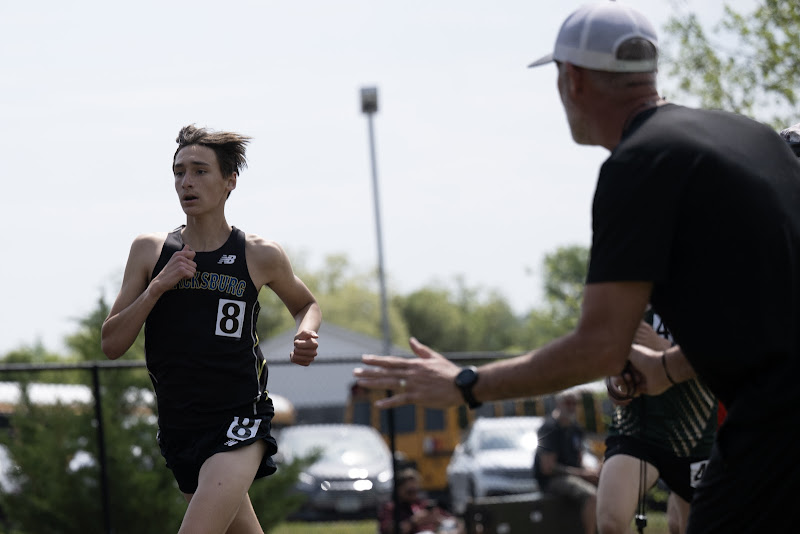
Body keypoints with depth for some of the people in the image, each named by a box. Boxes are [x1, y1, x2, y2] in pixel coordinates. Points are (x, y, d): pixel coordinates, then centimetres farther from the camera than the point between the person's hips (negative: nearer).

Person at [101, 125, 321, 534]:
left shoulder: (260, 256, -1)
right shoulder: (150, 250, 4)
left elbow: (305, 304, 20)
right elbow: (111, 345, 0)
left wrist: (306, 336, -3)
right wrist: (158, 285, -12)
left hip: (239, 424, -4)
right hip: (178, 430, 4)